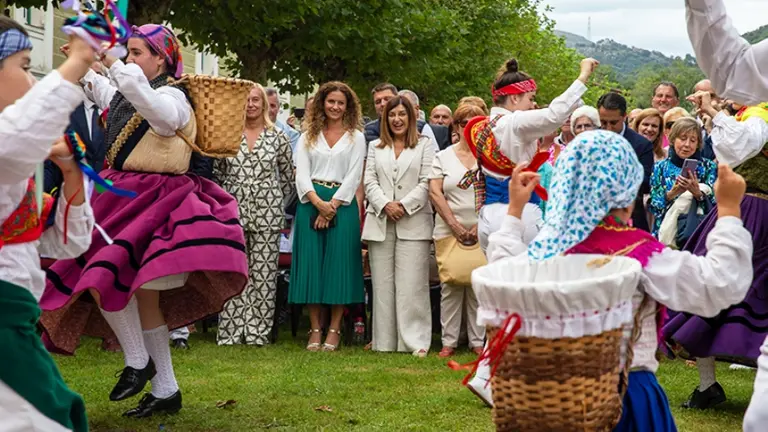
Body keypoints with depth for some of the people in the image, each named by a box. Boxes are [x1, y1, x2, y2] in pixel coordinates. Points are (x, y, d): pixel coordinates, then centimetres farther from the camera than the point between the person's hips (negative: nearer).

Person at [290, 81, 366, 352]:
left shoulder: (356, 138, 10)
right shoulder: (308, 137, 14)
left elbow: (354, 176, 0)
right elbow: (302, 174, 4)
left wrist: (332, 205, -11)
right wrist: (318, 202, -13)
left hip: (342, 205, -1)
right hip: (311, 204, 1)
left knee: (339, 265, -4)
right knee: (311, 264, -2)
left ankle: (334, 330, 1)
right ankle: (315, 330, 3)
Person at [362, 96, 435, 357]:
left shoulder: (424, 145, 9)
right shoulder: (376, 147, 19)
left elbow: (426, 183, 0)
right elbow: (370, 181, 9)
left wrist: (404, 206, -11)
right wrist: (385, 205, -8)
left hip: (413, 222, -3)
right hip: (380, 222, 3)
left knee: (411, 284, -8)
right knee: (383, 284, 3)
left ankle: (415, 341, -6)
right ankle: (384, 342, 7)